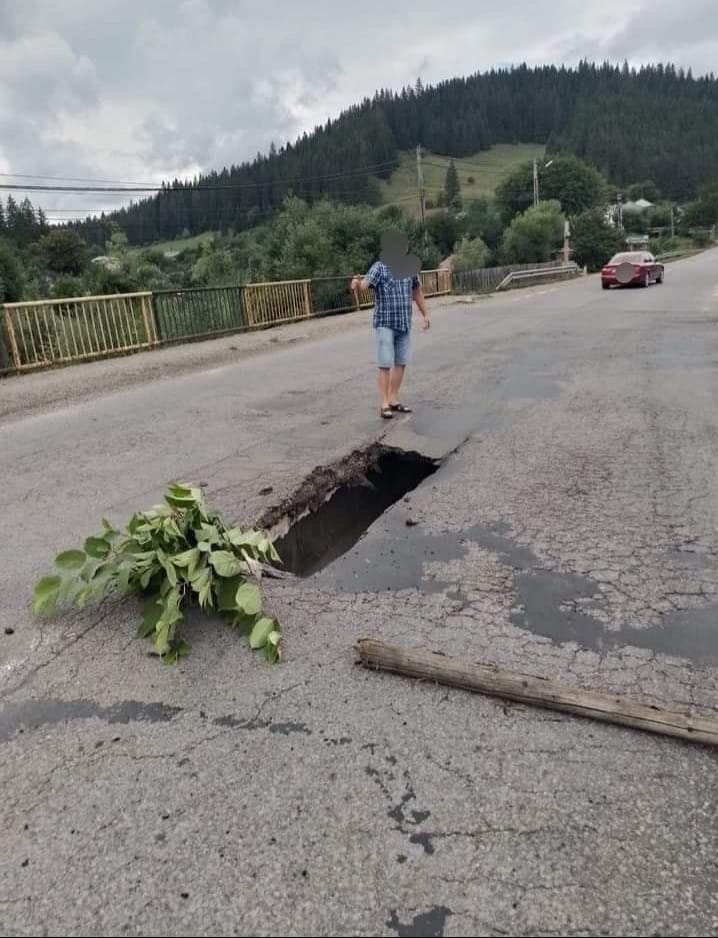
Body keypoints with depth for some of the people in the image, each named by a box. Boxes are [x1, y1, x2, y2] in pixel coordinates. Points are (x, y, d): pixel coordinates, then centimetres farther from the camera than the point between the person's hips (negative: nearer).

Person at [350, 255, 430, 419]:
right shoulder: (379, 267, -8)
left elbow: (416, 291, 19)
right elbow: (365, 284, -25)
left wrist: (425, 314, 20)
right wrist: (357, 284, -48)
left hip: (404, 324, 5)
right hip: (385, 324, -5)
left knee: (401, 363, 7)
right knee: (386, 365, -6)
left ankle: (393, 400, 17)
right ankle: (384, 405, -2)